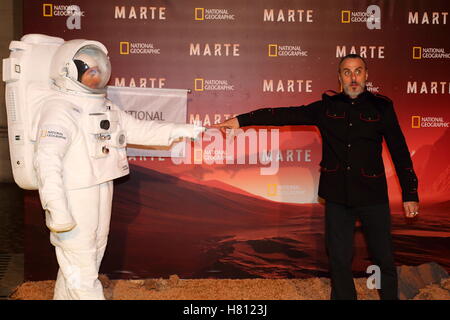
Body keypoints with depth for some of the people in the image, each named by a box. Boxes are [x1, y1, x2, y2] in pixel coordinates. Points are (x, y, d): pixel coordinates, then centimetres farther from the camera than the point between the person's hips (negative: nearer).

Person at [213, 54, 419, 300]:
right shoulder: (326, 107, 5)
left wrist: (410, 194, 0)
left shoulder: (381, 107, 1)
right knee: (339, 259, 10)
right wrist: (241, 120, -8)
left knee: (384, 259, 4)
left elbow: (400, 152, 3)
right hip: (337, 196, 2)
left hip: (373, 196, -1)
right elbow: (285, 115, -1)